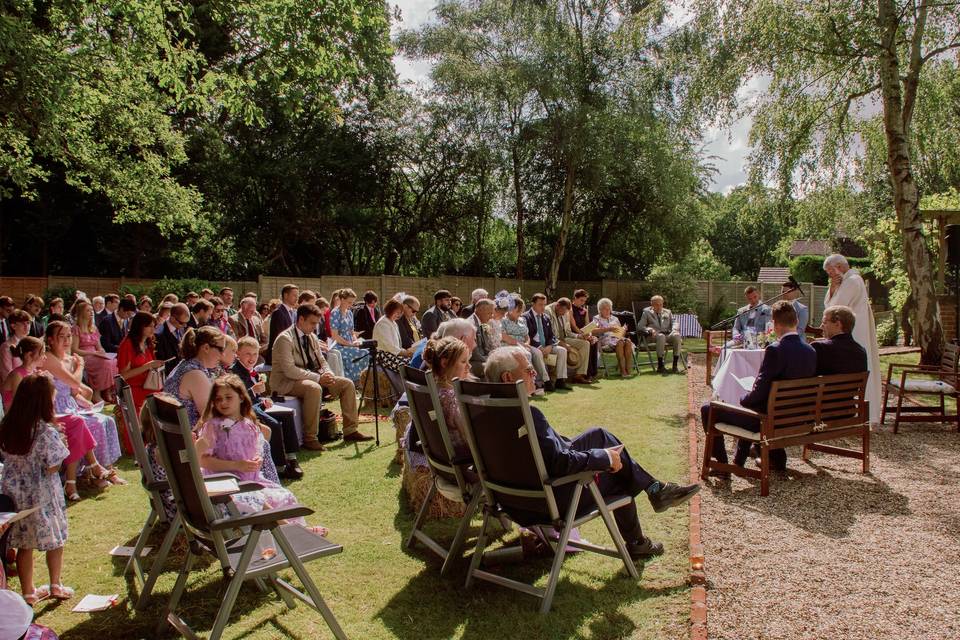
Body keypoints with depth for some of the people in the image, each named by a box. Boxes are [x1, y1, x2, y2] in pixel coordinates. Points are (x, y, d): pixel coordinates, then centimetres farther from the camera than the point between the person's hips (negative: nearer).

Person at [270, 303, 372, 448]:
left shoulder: (312, 337, 9)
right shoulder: (285, 338, -16)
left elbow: (322, 361, 15)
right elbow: (289, 370, -25)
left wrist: (328, 373, -8)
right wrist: (318, 378, -26)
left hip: (310, 377, 9)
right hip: (286, 382, -8)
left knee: (347, 384, -2)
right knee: (314, 388, -39)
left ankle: (350, 431, 2)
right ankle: (310, 438, -29)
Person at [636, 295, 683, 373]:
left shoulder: (668, 312, 25)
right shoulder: (647, 312, 15)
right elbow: (639, 326, 5)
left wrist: (674, 330, -8)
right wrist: (650, 330, -14)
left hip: (668, 335, 3)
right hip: (654, 335, -3)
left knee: (676, 335, -32)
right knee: (661, 336, -39)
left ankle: (675, 365, -31)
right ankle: (660, 366, -36)